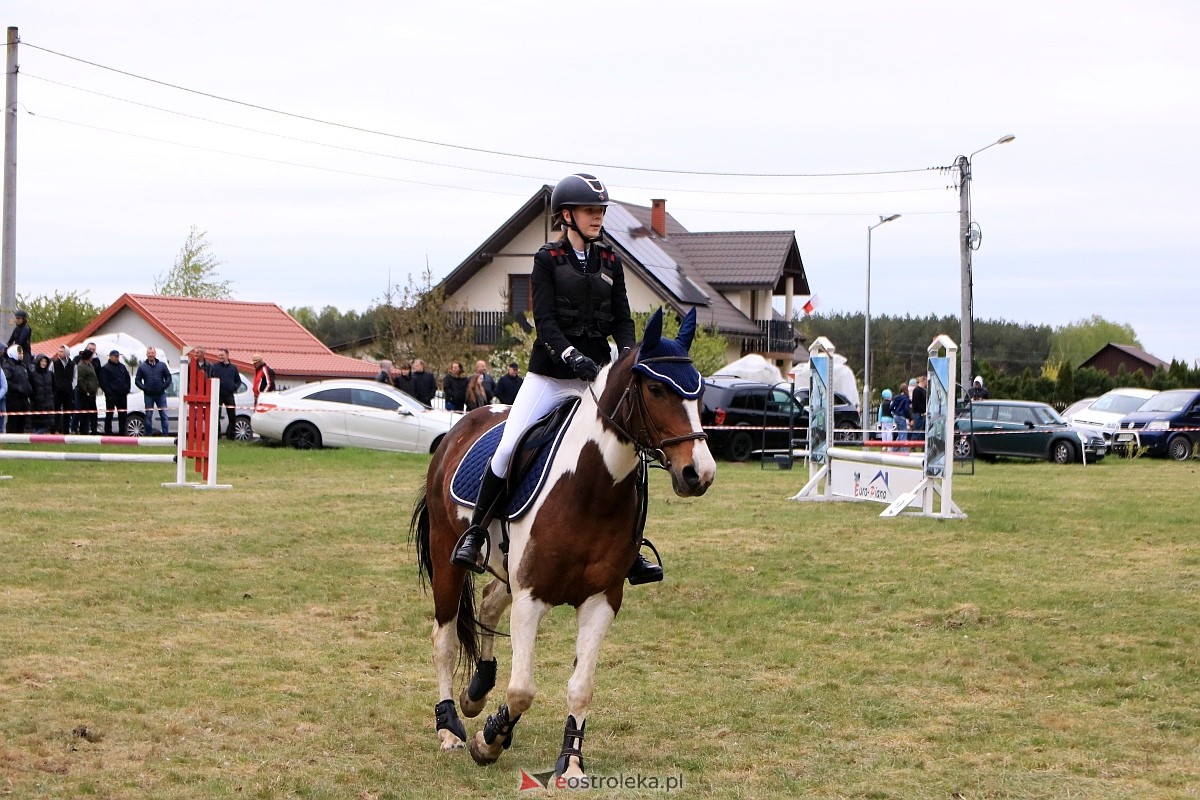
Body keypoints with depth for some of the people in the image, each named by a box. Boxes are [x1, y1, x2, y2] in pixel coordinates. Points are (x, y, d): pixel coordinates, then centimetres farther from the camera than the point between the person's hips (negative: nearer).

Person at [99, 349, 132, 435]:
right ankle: (108, 432, 0)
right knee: (109, 414, -2)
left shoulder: (122, 367, 15)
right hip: (111, 395, -6)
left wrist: (126, 390, 6)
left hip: (122, 395, 6)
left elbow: (127, 379, 19)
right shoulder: (105, 368, -4)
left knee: (123, 415, 9)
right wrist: (109, 392, -17)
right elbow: (103, 383, -10)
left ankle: (122, 432, 17)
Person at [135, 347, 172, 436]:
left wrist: (164, 386, -5)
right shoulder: (142, 367, 5)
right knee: (148, 416, 3)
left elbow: (168, 377, 8)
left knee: (164, 415, 0)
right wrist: (144, 388, -6)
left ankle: (166, 434, 2)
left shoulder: (162, 365, 6)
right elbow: (137, 380, 7)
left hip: (161, 394, 0)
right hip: (148, 395, 0)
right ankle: (149, 434, 8)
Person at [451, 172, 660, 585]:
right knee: (507, 450, -14)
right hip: (549, 374, -3)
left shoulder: (610, 262, 10)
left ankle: (631, 554, 4)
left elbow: (622, 319, 8)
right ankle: (474, 534, 2)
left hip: (597, 376, 3)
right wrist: (572, 356, -26)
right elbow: (544, 321, -10)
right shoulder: (547, 259, -2)